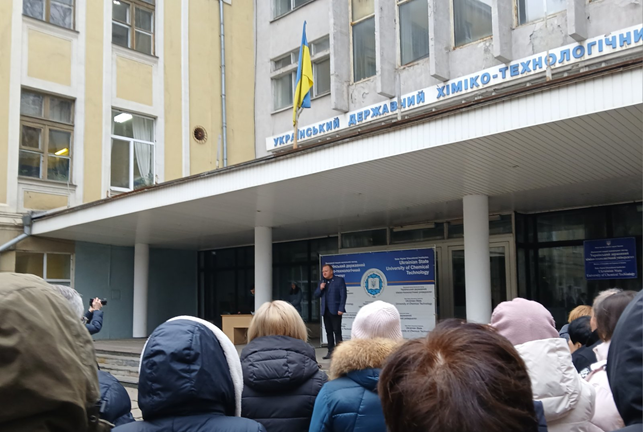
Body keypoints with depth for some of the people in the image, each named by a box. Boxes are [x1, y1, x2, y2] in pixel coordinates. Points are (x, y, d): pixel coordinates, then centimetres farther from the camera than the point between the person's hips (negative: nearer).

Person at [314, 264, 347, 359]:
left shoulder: (339, 280, -2)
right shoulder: (322, 282, 16)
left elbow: (343, 295, -7)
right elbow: (316, 295, 14)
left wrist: (341, 309, -15)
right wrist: (320, 288, -6)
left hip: (335, 311, -5)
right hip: (325, 311, 6)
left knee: (337, 332, -6)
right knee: (329, 332, 8)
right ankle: (331, 351, 13)